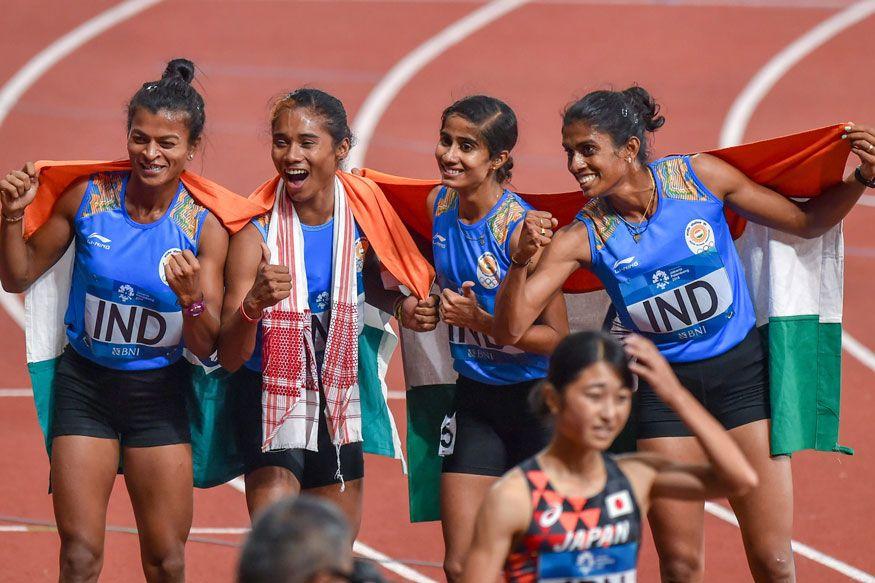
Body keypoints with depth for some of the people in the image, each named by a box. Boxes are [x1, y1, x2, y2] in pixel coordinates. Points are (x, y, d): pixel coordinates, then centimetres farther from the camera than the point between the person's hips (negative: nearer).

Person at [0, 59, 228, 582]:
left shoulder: (205, 227, -10)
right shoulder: (88, 197, -8)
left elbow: (206, 347, -7)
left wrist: (191, 298, -27)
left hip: (159, 394, 0)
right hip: (85, 383, 0)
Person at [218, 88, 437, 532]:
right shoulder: (256, 237, -17)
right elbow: (230, 358, -21)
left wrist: (402, 306, -4)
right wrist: (254, 304, -40)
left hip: (339, 400, 4)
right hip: (270, 396, -4)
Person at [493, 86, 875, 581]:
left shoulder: (700, 177, -11)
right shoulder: (582, 237, -11)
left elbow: (806, 221, 2)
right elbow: (511, 329, -16)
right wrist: (522, 260, -32)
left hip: (742, 373, -1)